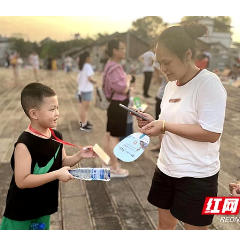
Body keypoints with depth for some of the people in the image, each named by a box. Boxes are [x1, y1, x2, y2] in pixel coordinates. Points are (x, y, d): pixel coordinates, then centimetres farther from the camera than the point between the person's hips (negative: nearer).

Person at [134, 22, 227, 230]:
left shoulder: (209, 83, -17)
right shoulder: (171, 85, 5)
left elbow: (211, 133, -23)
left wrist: (164, 125, -22)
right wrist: (153, 122, -5)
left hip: (196, 175, -7)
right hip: (166, 169, 7)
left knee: (194, 226, 13)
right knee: (165, 223, 21)